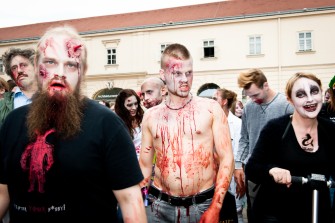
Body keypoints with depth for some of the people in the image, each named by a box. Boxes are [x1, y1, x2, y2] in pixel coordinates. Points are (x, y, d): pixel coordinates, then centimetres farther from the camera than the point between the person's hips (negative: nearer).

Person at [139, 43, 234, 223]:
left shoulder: (211, 109, -3)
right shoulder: (151, 116, 4)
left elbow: (226, 159, -4)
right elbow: (145, 166, 10)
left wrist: (215, 208, -10)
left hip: (203, 205, -1)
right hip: (160, 206, 2)